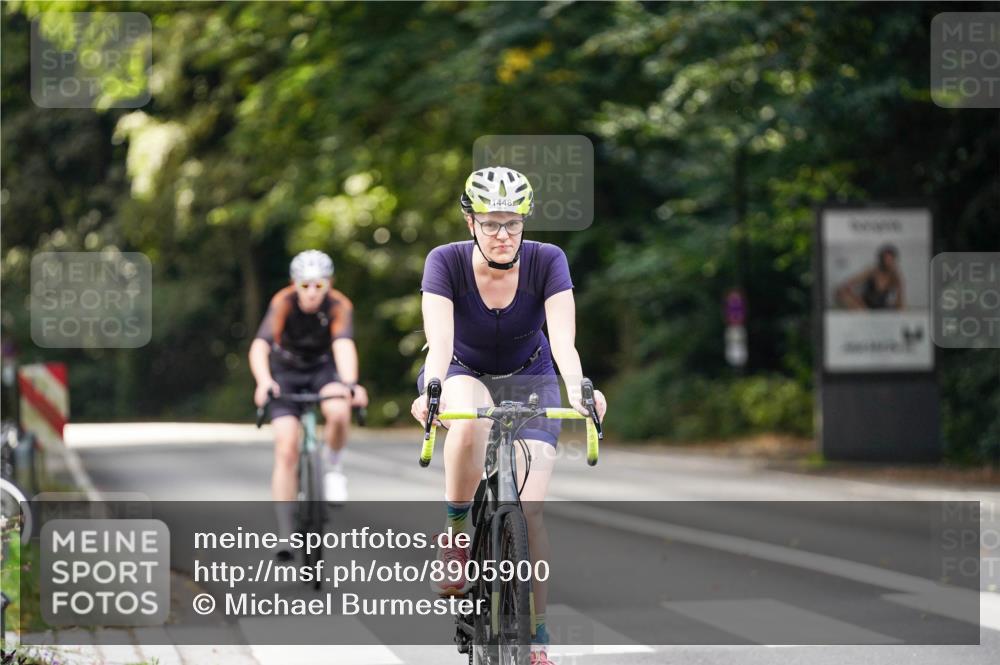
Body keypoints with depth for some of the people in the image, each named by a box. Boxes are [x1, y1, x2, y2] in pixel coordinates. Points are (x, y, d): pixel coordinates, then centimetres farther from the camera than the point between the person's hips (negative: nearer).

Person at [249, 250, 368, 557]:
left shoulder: (339, 306, -25)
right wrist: (264, 382, -58)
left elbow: (344, 345, -40)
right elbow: (259, 347, -39)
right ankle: (285, 535, -5)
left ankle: (334, 467, -4)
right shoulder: (283, 303, -26)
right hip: (287, 373, 0)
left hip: (324, 369, 0)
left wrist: (350, 383, -60)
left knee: (339, 413, -34)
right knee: (286, 451, -12)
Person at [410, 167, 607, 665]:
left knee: (528, 510, -14)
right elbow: (440, 340, -35)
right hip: (464, 375, -1)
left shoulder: (547, 262, -22)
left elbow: (563, 341, -32)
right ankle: (455, 535, -19)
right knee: (470, 423, -40)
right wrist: (430, 391, -54)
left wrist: (578, 390, -52)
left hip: (529, 380, 1)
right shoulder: (446, 262, -23)